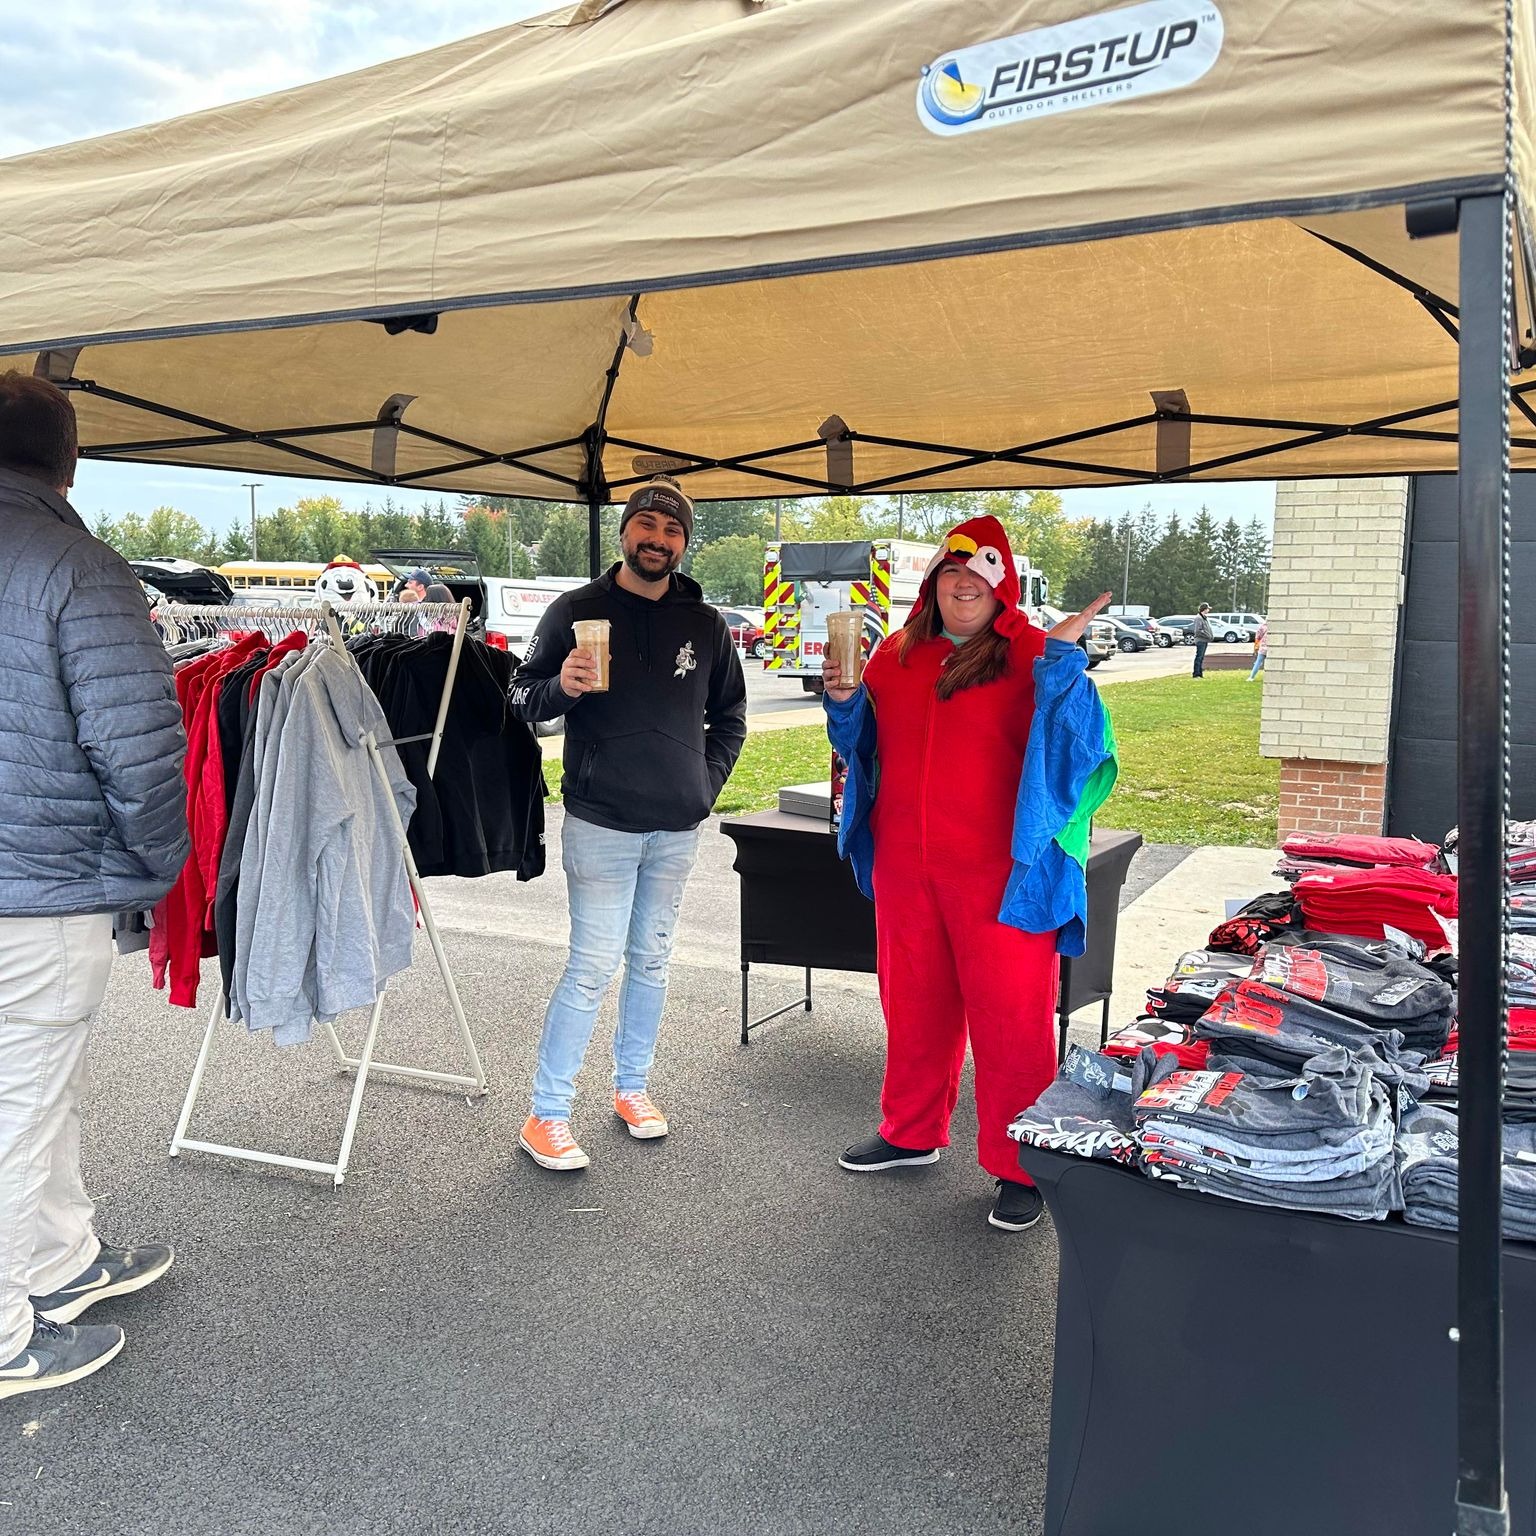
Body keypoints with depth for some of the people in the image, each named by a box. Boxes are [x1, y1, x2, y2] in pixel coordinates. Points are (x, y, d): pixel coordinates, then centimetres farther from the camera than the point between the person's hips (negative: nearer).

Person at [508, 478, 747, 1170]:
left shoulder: (705, 624, 8)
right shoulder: (576, 611, -3)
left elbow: (729, 713, 19)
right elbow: (522, 698, -1)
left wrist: (709, 779, 6)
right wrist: (561, 687, -22)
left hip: (676, 827, 4)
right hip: (601, 821, -4)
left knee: (652, 961, 14)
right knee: (593, 966, -6)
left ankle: (632, 1087, 31)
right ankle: (545, 1117, 5)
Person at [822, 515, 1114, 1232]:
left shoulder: (1031, 655, -6)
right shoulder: (897, 652, 9)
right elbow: (863, 742, 19)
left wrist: (1063, 658, -26)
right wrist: (843, 699, 0)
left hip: (997, 869, -5)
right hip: (905, 864, 5)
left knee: (1010, 1013, 1)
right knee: (913, 1002, 18)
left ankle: (1019, 1167, 16)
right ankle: (911, 1132, 36)